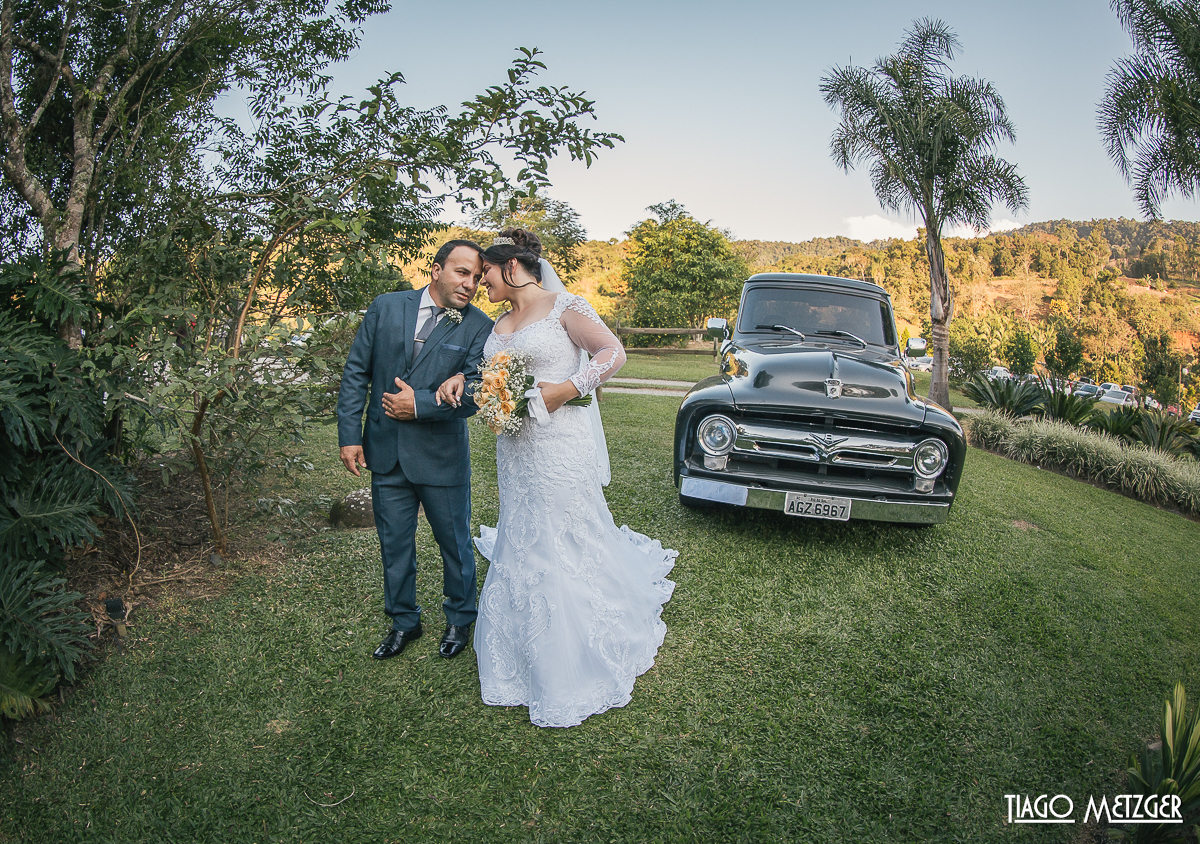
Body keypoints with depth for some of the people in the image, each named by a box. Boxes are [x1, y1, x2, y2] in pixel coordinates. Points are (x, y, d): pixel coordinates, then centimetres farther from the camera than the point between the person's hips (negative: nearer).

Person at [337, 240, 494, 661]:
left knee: (455, 543, 14)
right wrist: (349, 434, -2)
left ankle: (460, 617, 38)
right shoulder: (386, 307, -1)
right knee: (394, 545, 16)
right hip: (385, 453, 3)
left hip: (442, 457, -2)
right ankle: (404, 621, 38)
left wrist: (419, 404, -19)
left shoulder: (479, 327, -8)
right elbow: (356, 373, 2)